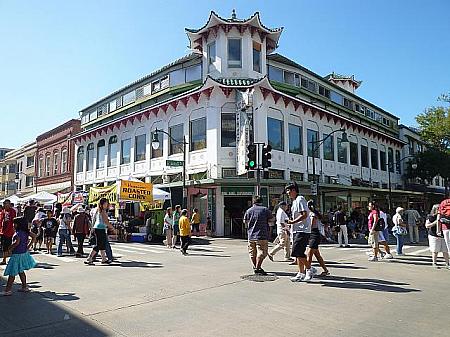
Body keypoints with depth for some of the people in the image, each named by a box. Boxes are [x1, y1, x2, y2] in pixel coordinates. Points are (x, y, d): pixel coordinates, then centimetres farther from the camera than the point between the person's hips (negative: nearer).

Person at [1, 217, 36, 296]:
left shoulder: (18, 233, -21)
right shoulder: (26, 232, 2)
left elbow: (17, 242, -34)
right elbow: (34, 237, 9)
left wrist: (10, 248, -17)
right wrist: (28, 246, 11)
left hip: (17, 255, -9)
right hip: (24, 253, 9)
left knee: (12, 273, 0)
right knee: (21, 271, 19)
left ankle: (8, 290, 7)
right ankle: (25, 287, 25)